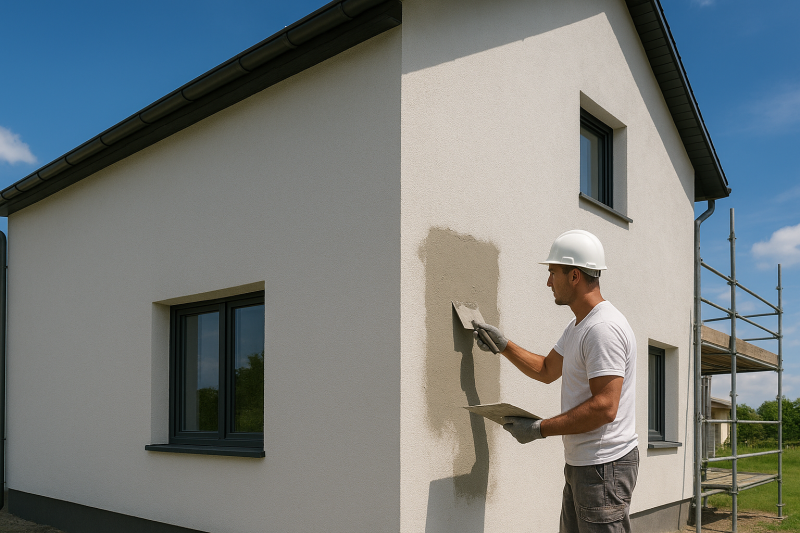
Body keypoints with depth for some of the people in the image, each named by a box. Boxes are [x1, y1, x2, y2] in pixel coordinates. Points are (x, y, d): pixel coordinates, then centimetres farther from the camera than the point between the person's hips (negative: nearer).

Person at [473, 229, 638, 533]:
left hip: (605, 465, -10)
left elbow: (605, 408, -26)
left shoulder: (603, 328, -20)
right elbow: (546, 371, 28)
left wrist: (539, 429, -21)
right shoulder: (577, 326, 15)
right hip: (580, 463, 10)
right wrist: (503, 345, 18)